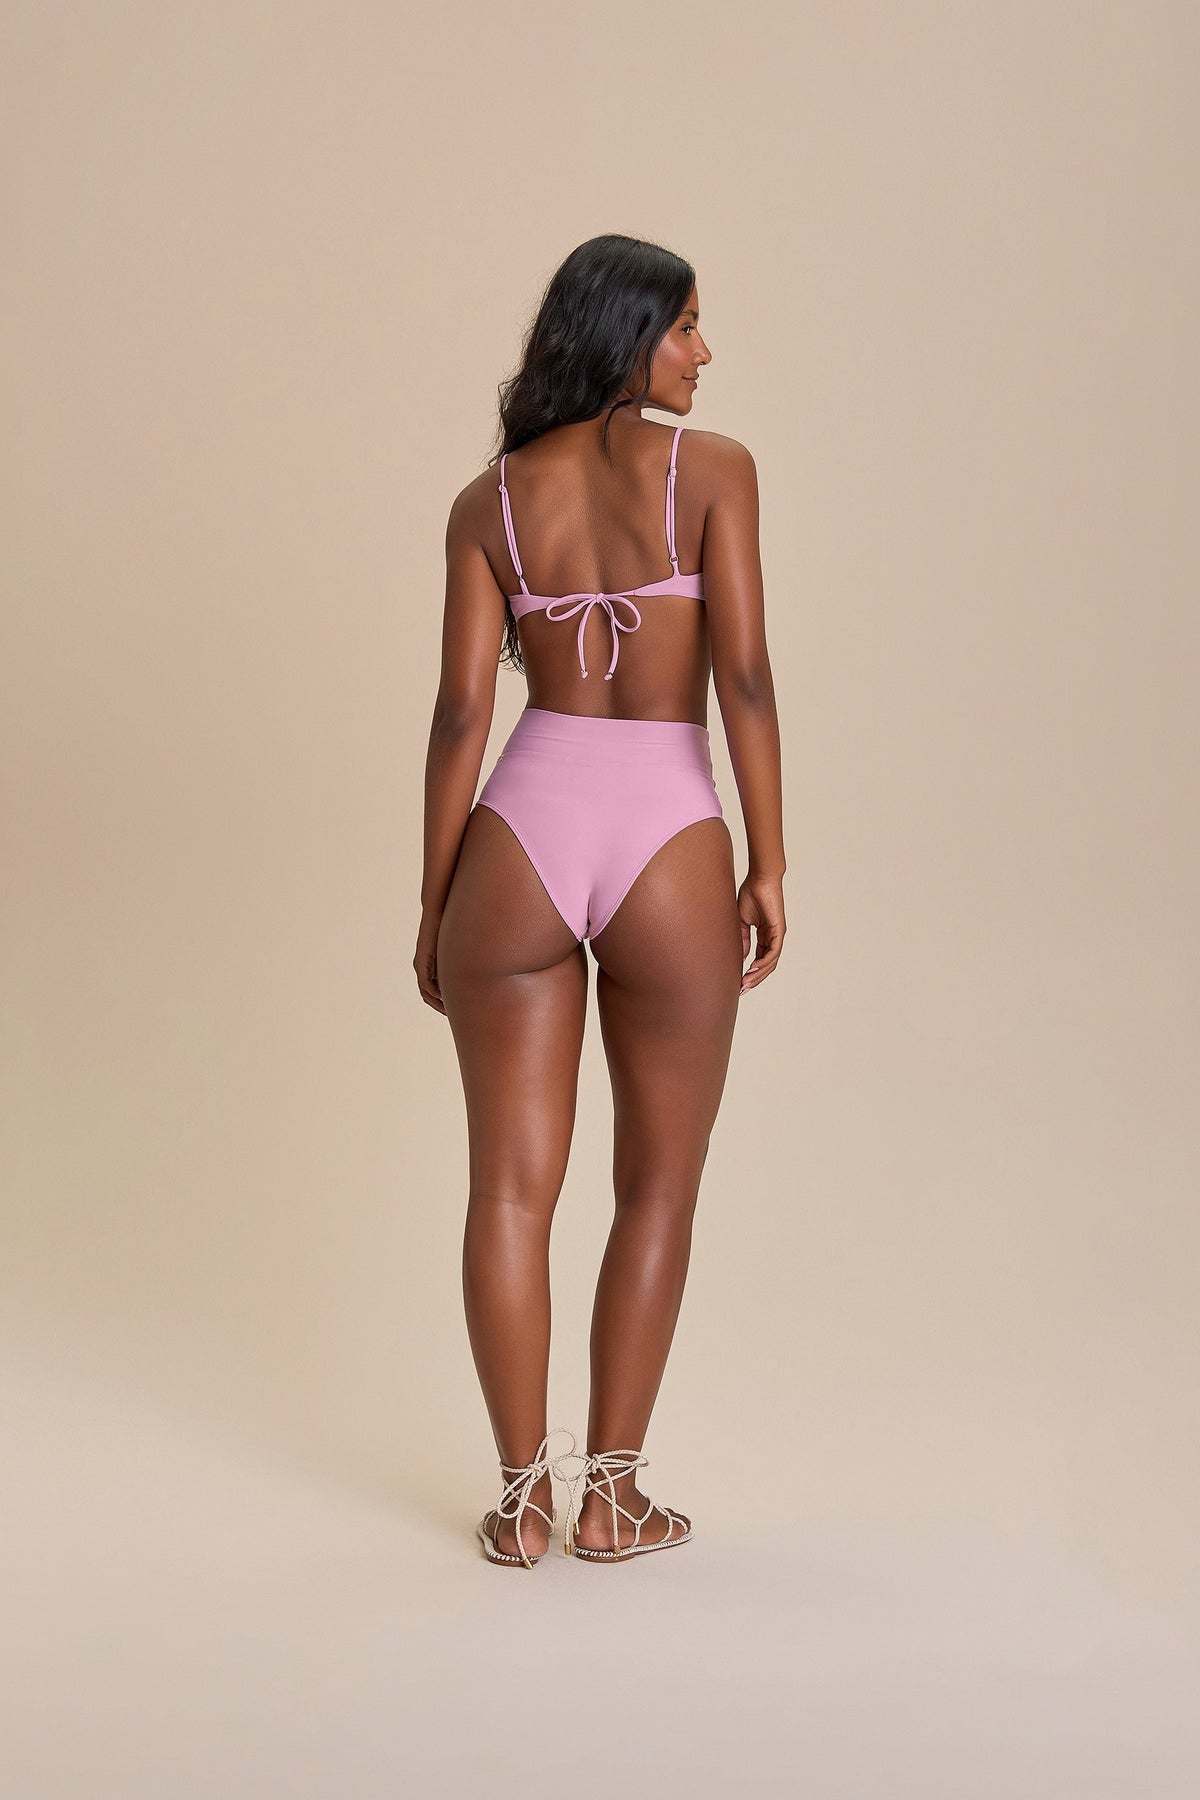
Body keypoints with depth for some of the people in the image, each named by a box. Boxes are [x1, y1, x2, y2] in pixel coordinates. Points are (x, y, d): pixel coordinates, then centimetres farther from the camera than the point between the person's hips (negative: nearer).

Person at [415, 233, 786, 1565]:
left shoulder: (489, 502, 6)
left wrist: (433, 905, 7)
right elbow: (743, 677, -9)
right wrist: (769, 867, -3)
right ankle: (610, 1498, 18)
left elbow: (462, 715, 2)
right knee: (658, 1189, 14)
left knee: (510, 1187, 11)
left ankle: (522, 1500, 17)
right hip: (666, 852, -2)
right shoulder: (713, 468, -1)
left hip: (520, 842, 2)